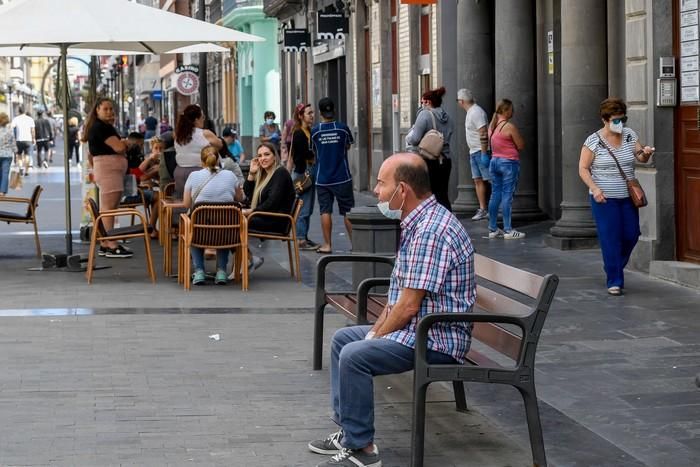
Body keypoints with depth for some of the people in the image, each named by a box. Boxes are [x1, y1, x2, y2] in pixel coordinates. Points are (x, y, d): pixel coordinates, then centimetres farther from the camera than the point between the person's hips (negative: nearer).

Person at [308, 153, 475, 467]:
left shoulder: (430, 232, -24)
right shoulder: (417, 223, 10)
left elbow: (409, 306, -24)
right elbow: (398, 291, 16)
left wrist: (376, 336, -11)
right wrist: (376, 329, 6)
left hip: (437, 339, -11)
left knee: (355, 356, -26)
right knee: (342, 338, 20)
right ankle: (348, 430, 23)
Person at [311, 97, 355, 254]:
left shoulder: (315, 131, -3)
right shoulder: (343, 128, -5)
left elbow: (313, 151, 9)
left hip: (322, 178, 0)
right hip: (342, 177, 0)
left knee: (325, 211, 5)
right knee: (348, 211, 4)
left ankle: (327, 245, 4)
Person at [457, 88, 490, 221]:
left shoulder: (476, 112, -15)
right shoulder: (470, 112, 16)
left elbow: (483, 134, -22)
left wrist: (484, 154, -25)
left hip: (481, 151, -10)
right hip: (473, 152, 10)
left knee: (486, 180, -9)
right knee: (478, 181, 7)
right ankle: (482, 209, 9)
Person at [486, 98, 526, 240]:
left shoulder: (492, 125, 7)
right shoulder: (510, 127, -15)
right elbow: (521, 146, -10)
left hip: (494, 161, 7)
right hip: (509, 163, -7)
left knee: (495, 195, 10)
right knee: (507, 195, -4)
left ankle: (492, 229, 13)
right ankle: (508, 230, -3)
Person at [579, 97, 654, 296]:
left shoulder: (630, 135, 4)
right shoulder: (593, 141, -9)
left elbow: (641, 158, 8)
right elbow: (583, 169, -7)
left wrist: (645, 154, -16)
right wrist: (594, 188, -21)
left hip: (628, 197, 5)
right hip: (604, 198, -5)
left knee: (631, 235, 7)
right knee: (610, 239, -4)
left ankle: (614, 266, 33)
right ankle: (614, 281, 4)